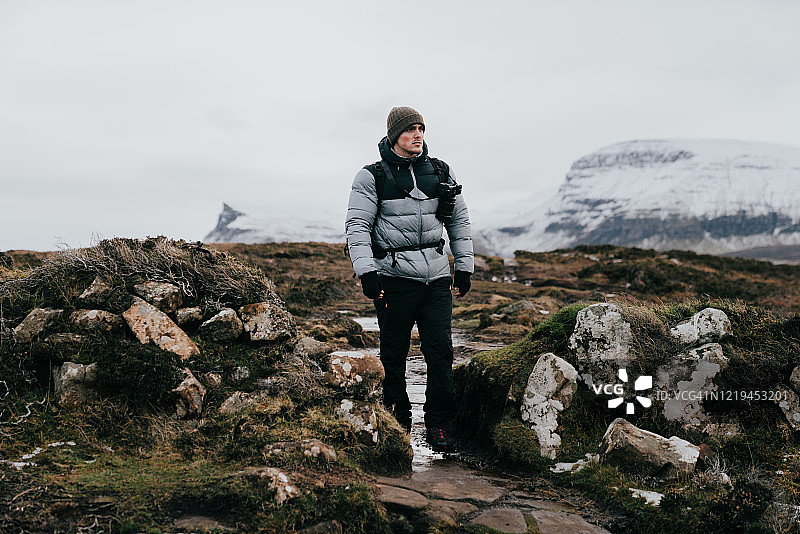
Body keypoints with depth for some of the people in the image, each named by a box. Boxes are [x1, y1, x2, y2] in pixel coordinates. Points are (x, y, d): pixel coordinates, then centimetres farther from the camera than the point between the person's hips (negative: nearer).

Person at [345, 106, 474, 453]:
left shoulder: (441, 173, 11)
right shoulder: (372, 177, 0)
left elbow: (460, 221, 18)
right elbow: (357, 226, -4)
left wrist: (464, 267, 14)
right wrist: (366, 272, -14)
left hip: (437, 277, 3)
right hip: (394, 278, -3)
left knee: (441, 353, -3)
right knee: (394, 355, 6)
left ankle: (438, 426, 7)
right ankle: (397, 421, 22)